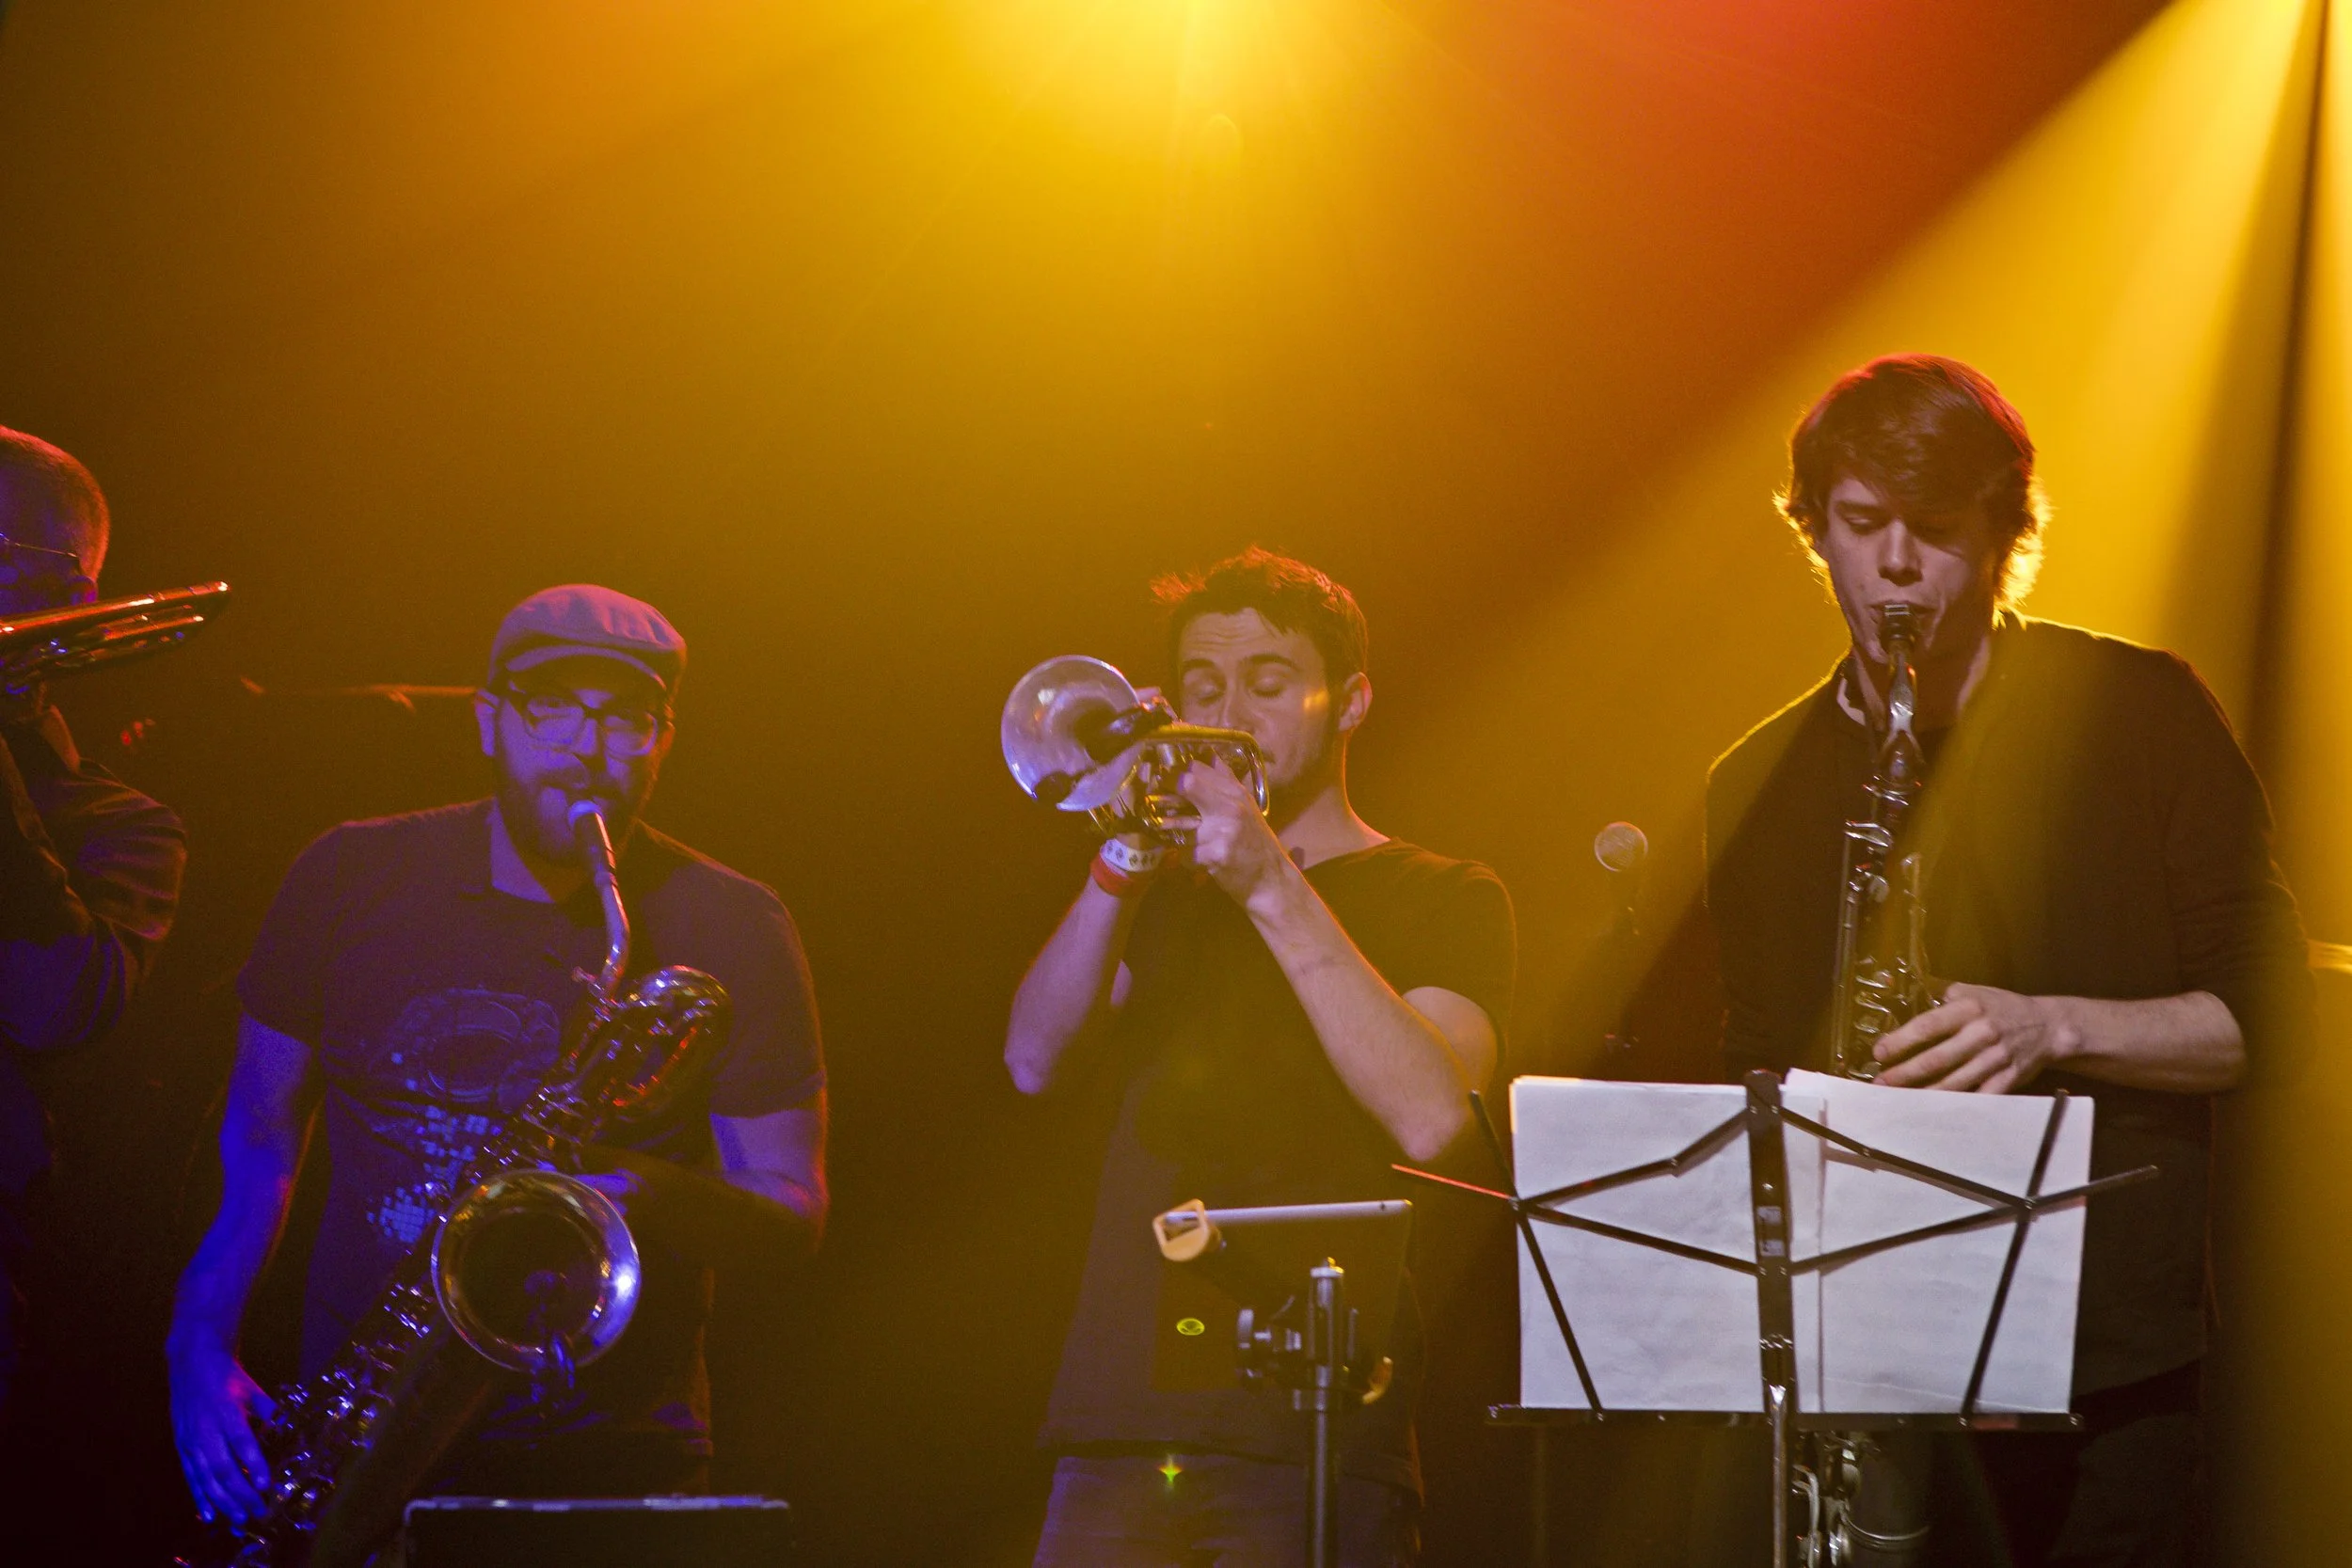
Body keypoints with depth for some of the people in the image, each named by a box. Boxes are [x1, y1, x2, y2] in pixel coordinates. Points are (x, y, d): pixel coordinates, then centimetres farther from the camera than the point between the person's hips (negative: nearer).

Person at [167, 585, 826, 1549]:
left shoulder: (731, 931, 1)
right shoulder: (350, 881, 5)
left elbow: (793, 1217, 0)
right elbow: (256, 1141, 11)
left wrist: (659, 1199, -20)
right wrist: (199, 1348, -1)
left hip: (610, 1462, -1)